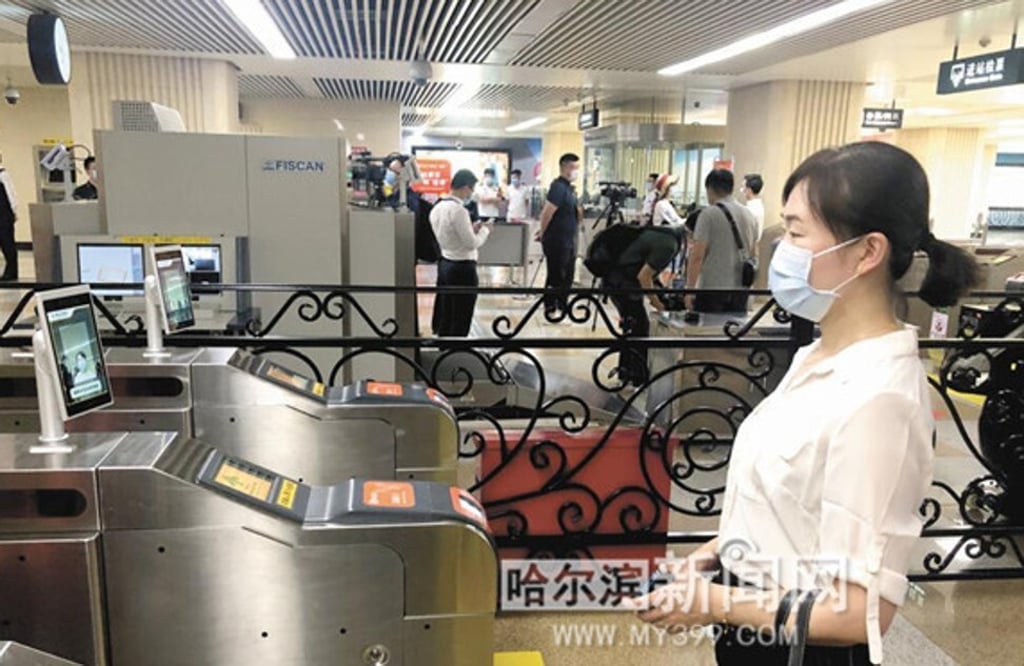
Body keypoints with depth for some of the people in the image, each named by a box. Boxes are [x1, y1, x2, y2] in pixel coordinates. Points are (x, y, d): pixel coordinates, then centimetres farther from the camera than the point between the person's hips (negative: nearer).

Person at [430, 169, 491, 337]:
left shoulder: (437, 208, 6)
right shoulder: (458, 210, -22)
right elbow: (471, 244, -19)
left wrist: (471, 229, 9)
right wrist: (484, 230, -3)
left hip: (444, 263, 9)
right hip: (462, 268, -9)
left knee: (444, 316, 17)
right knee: (460, 322, 4)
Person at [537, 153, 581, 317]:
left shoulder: (569, 187, 13)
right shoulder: (558, 187, -17)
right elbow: (547, 213, -20)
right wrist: (543, 233, -9)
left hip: (569, 240, 9)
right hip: (557, 240, -9)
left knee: (567, 276, 15)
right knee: (556, 277, -1)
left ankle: (562, 306, 26)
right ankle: (550, 309, 8)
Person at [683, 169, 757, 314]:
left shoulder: (709, 213, -9)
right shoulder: (749, 215, 11)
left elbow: (697, 255, -14)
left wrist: (690, 289, -11)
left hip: (711, 288, -6)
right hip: (740, 289, 6)